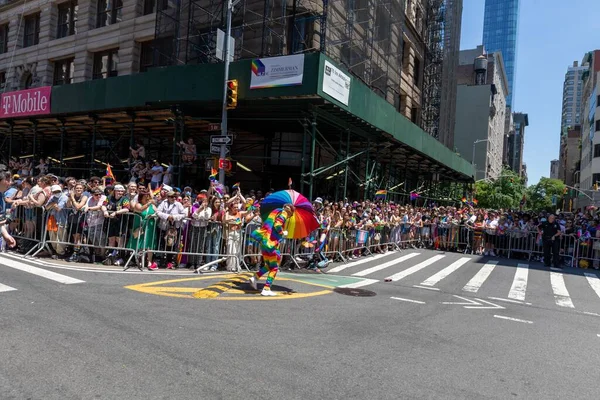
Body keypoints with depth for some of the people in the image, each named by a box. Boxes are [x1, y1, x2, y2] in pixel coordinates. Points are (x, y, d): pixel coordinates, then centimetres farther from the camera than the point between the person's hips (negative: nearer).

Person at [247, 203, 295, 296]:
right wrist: (283, 233, -6)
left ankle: (255, 278, 14)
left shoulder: (276, 212, 19)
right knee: (274, 267, 1)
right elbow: (277, 225, -22)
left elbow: (267, 225, 21)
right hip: (271, 243, -9)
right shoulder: (284, 213, -6)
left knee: (269, 264, 22)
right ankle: (266, 289, 0)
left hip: (264, 241, 9)